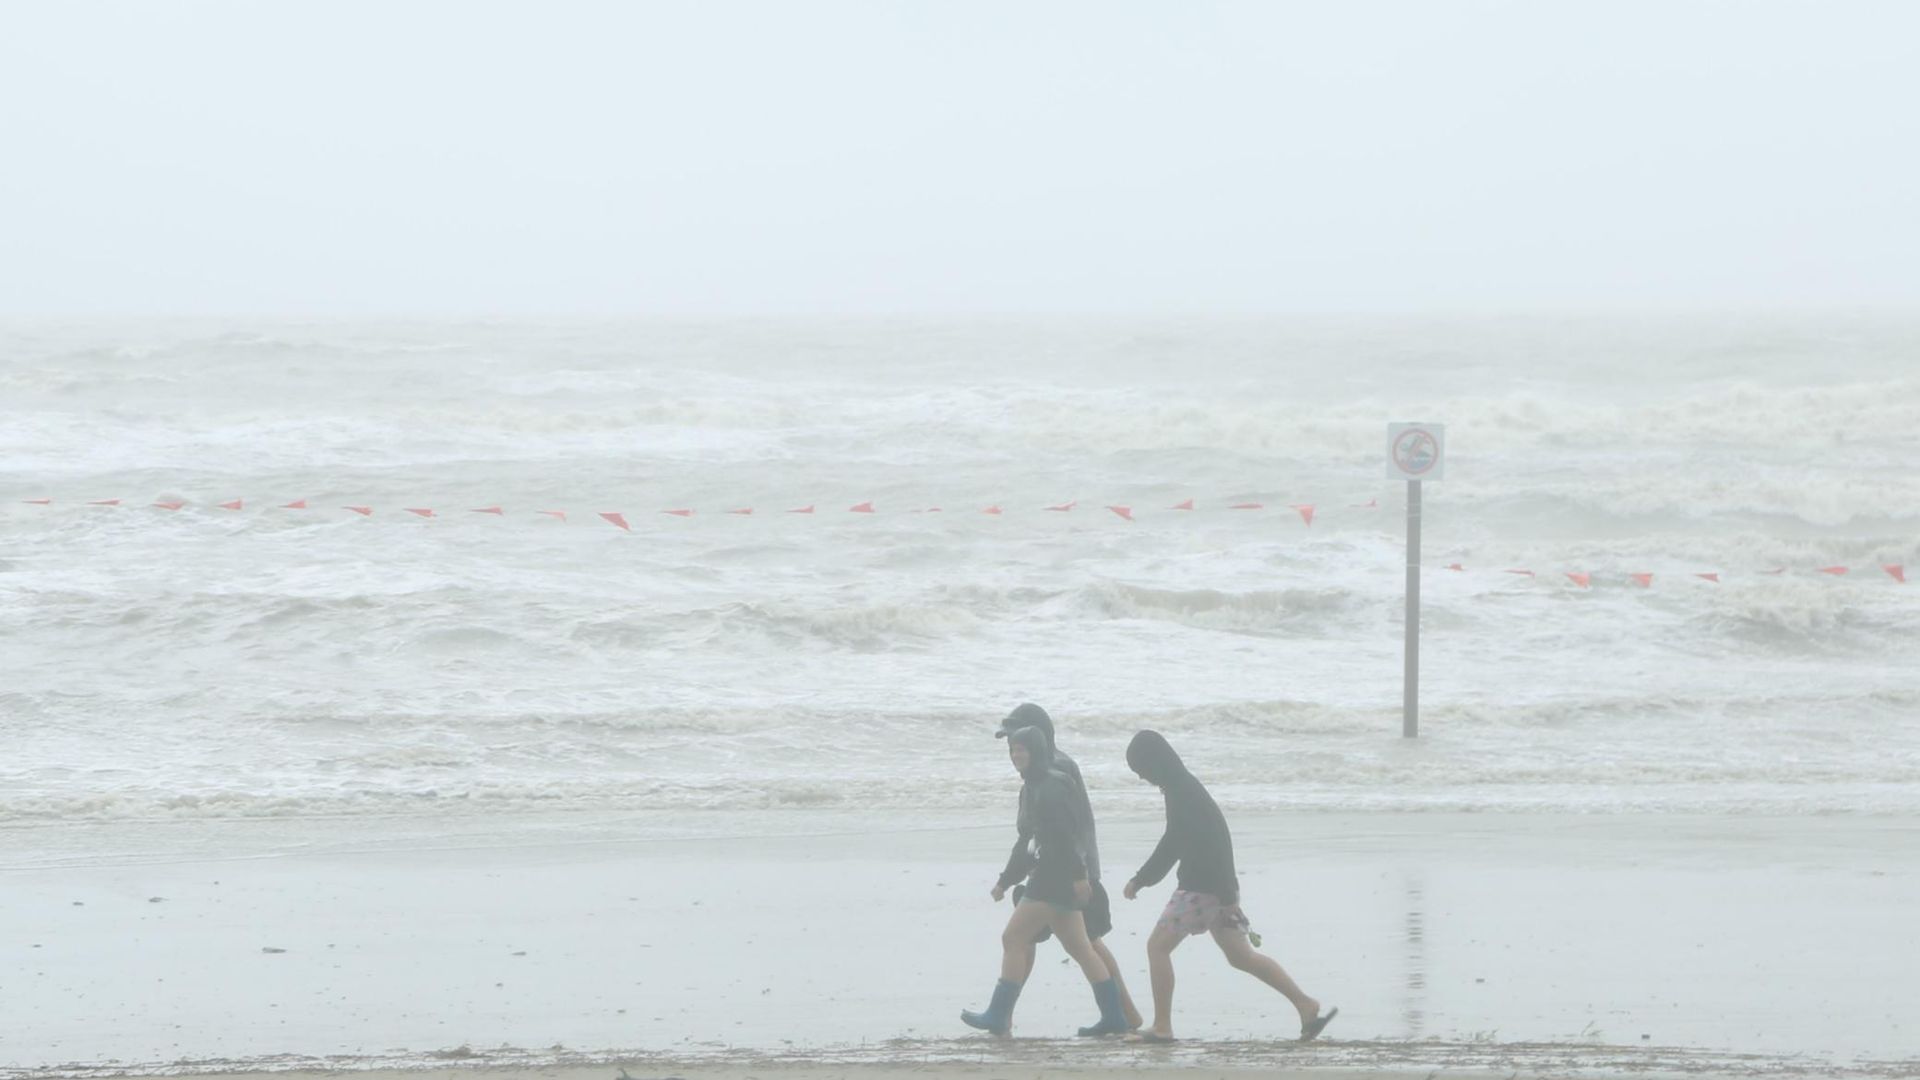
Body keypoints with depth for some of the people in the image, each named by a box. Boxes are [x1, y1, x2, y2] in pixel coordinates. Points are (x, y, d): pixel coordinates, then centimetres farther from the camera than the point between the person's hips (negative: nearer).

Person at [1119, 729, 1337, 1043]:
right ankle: (1306, 1005, 5)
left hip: (1202, 888, -10)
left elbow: (1216, 842, -23)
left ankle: (1162, 1026, 1)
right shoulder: (1179, 789, 14)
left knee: (1158, 945, -1)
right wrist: (1140, 879, 28)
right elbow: (1172, 842, 26)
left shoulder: (1185, 793, -17)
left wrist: (1227, 895, -24)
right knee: (1240, 955, 10)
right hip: (1216, 889, 10)